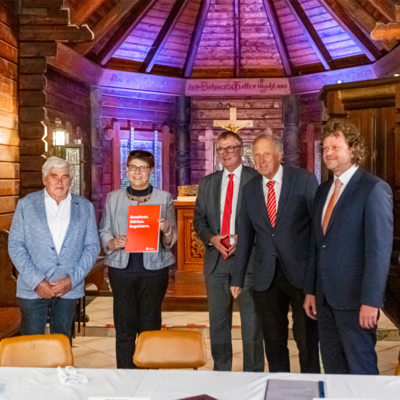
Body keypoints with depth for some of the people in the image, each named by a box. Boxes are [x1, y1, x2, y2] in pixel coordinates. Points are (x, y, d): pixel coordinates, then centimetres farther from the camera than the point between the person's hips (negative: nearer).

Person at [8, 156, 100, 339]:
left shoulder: (85, 207, 5)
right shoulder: (26, 204, 2)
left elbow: (92, 246, 3)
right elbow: (15, 245, -2)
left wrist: (72, 279, -9)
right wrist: (36, 281, -11)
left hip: (69, 288, 1)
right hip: (33, 289, -1)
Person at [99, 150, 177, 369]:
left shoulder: (164, 198, 7)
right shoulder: (113, 198, 10)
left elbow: (170, 241, 6)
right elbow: (103, 232, 9)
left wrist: (166, 231, -17)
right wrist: (113, 243, -12)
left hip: (154, 268, -1)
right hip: (122, 268, 1)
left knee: (150, 327, 3)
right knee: (124, 328, 2)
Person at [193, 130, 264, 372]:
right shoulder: (208, 183, 12)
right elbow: (199, 220, 13)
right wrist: (211, 238, -7)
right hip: (216, 259, 4)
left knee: (251, 320, 2)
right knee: (218, 320, 13)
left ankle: (253, 373, 15)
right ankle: (221, 371, 26)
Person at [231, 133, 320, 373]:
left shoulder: (304, 180, -4)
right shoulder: (250, 189, 8)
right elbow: (246, 235, 10)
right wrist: (238, 278, 11)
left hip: (301, 270, -4)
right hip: (267, 276, 4)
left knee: (307, 338, 4)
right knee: (273, 340, 13)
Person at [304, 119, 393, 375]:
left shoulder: (374, 189, -10)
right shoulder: (324, 190, 13)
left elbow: (380, 249, -16)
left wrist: (371, 301, -20)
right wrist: (311, 290, 12)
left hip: (354, 298, -7)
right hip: (325, 296, 7)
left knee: (361, 369, 6)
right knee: (332, 367, 16)